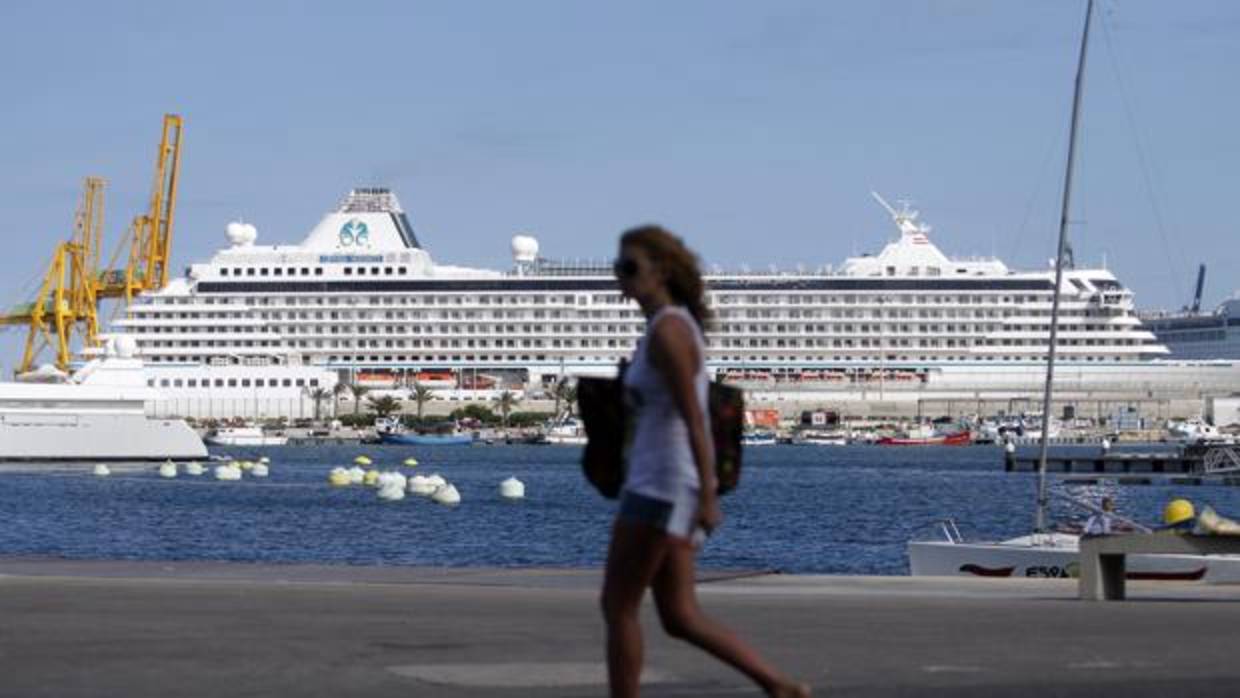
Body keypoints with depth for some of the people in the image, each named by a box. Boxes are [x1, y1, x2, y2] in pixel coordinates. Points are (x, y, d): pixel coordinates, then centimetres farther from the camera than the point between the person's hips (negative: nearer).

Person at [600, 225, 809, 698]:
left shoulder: (667, 330, -15)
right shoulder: (677, 325, 16)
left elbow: (693, 418, -20)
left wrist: (707, 497, -23)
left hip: (663, 484, -10)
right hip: (665, 484, 10)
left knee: (617, 607, -1)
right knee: (679, 618, 8)